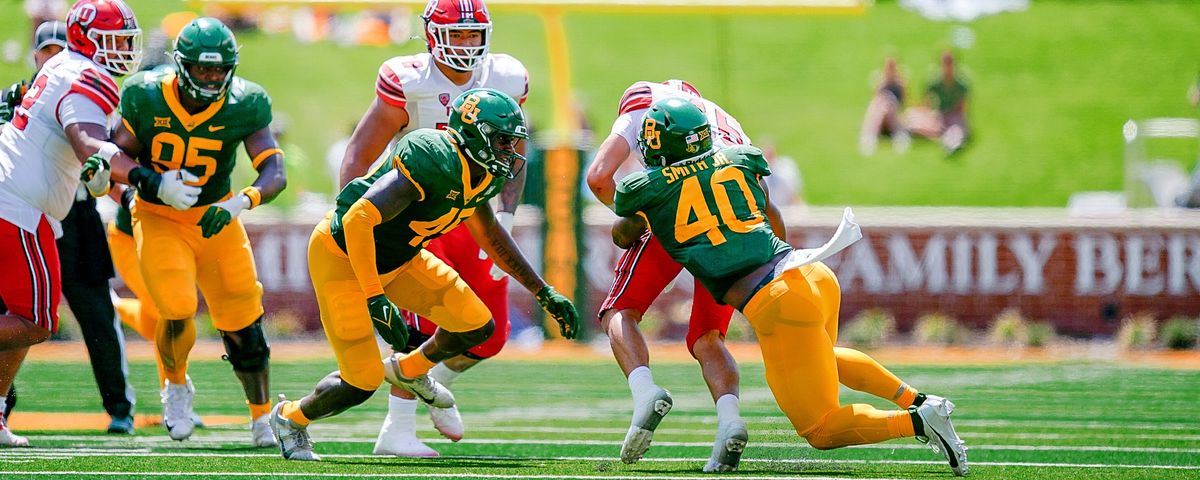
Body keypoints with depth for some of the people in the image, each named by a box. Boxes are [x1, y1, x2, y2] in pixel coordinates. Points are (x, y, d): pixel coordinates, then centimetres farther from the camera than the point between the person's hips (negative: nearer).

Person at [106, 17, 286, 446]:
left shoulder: (243, 105, -17)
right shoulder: (146, 97, -17)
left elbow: (275, 173, -23)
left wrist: (237, 204, -41)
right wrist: (155, 185, -31)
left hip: (215, 217, 1)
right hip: (158, 218, -1)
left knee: (242, 326, 1)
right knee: (177, 313, -18)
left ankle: (263, 419, 19)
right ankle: (176, 386, 14)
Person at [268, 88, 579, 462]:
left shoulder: (484, 175, -5)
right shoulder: (434, 165, -34)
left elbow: (491, 235, 16)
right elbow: (358, 220, -37)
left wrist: (545, 293, 17)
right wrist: (374, 300, -37)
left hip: (398, 259, 8)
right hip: (342, 257, -8)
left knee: (477, 327, 2)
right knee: (362, 382, -8)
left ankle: (408, 370, 33)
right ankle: (290, 417, 23)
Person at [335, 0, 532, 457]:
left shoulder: (505, 82, -3)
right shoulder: (407, 84, -16)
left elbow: (514, 161, 8)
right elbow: (359, 156, -12)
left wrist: (504, 221, -4)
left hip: (474, 219, 5)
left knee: (490, 334, 3)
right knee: (426, 324, -17)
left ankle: (436, 385, 33)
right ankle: (397, 431, -7)